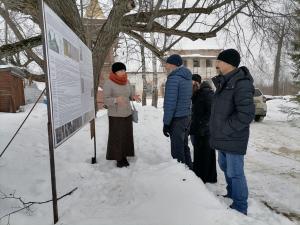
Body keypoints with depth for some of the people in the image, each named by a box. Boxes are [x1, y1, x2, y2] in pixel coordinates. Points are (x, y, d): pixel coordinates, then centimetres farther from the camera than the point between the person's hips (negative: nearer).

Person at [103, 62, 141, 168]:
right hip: (115, 115, -5)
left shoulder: (126, 82, 5)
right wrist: (116, 100, -31)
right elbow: (106, 100, -13)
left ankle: (124, 157, 20)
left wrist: (134, 97, -8)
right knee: (116, 137, 0)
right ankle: (118, 158, 14)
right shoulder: (108, 83, -12)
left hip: (127, 114, 6)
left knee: (127, 137, 8)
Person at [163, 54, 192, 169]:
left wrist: (166, 123, -15)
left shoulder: (173, 78, -16)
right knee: (184, 147, 19)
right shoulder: (187, 77, 11)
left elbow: (170, 103, -19)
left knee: (177, 150, 1)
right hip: (187, 116, 9)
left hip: (177, 119, -9)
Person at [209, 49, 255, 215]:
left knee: (235, 173, 2)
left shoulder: (241, 83, -19)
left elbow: (246, 114, -26)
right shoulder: (224, 82, 10)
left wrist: (225, 129, -19)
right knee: (225, 167, 23)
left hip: (233, 139, -10)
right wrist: (216, 128, 13)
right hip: (223, 138, 10)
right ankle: (232, 195, 43)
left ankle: (240, 208, 21)